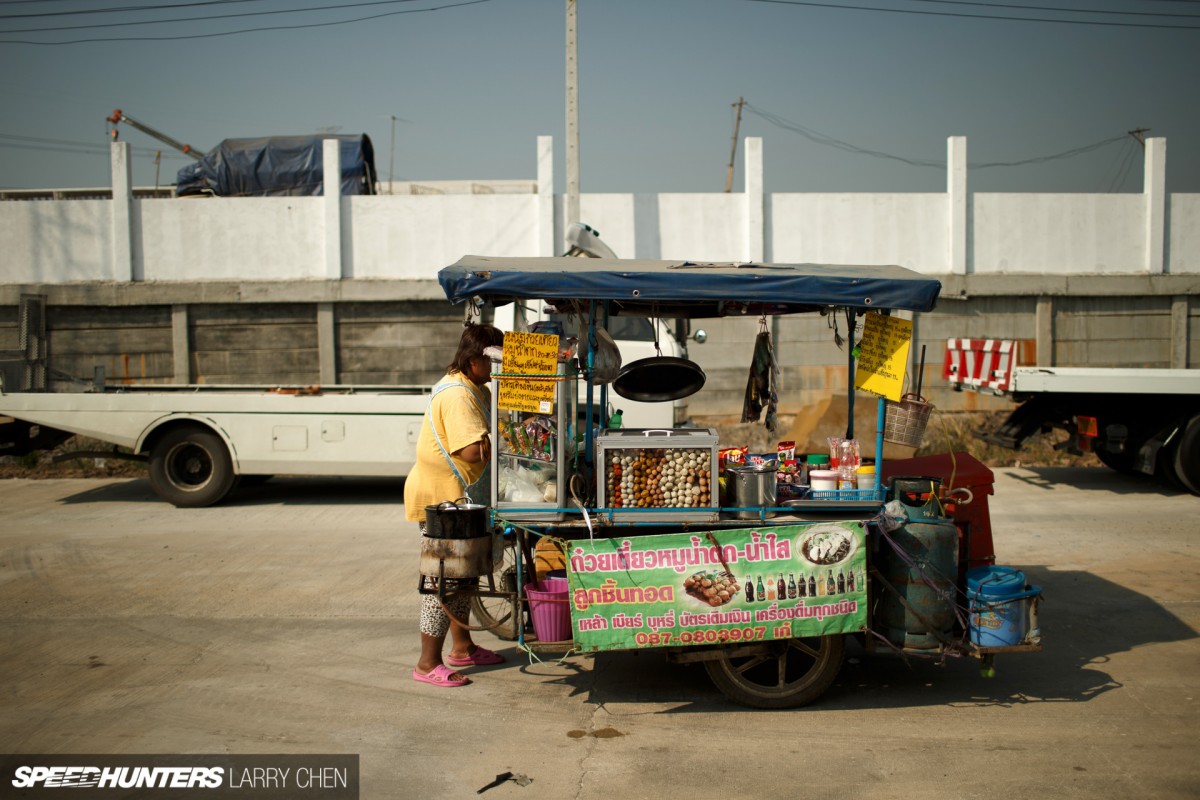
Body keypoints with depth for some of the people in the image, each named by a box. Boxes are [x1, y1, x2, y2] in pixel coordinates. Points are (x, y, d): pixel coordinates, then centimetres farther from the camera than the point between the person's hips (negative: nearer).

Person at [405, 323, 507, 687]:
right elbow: (475, 451, -32)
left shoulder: (475, 388, 11)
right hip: (440, 496, -11)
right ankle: (428, 664, 3)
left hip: (456, 496, 11)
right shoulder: (457, 395, -24)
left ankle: (462, 647, 32)